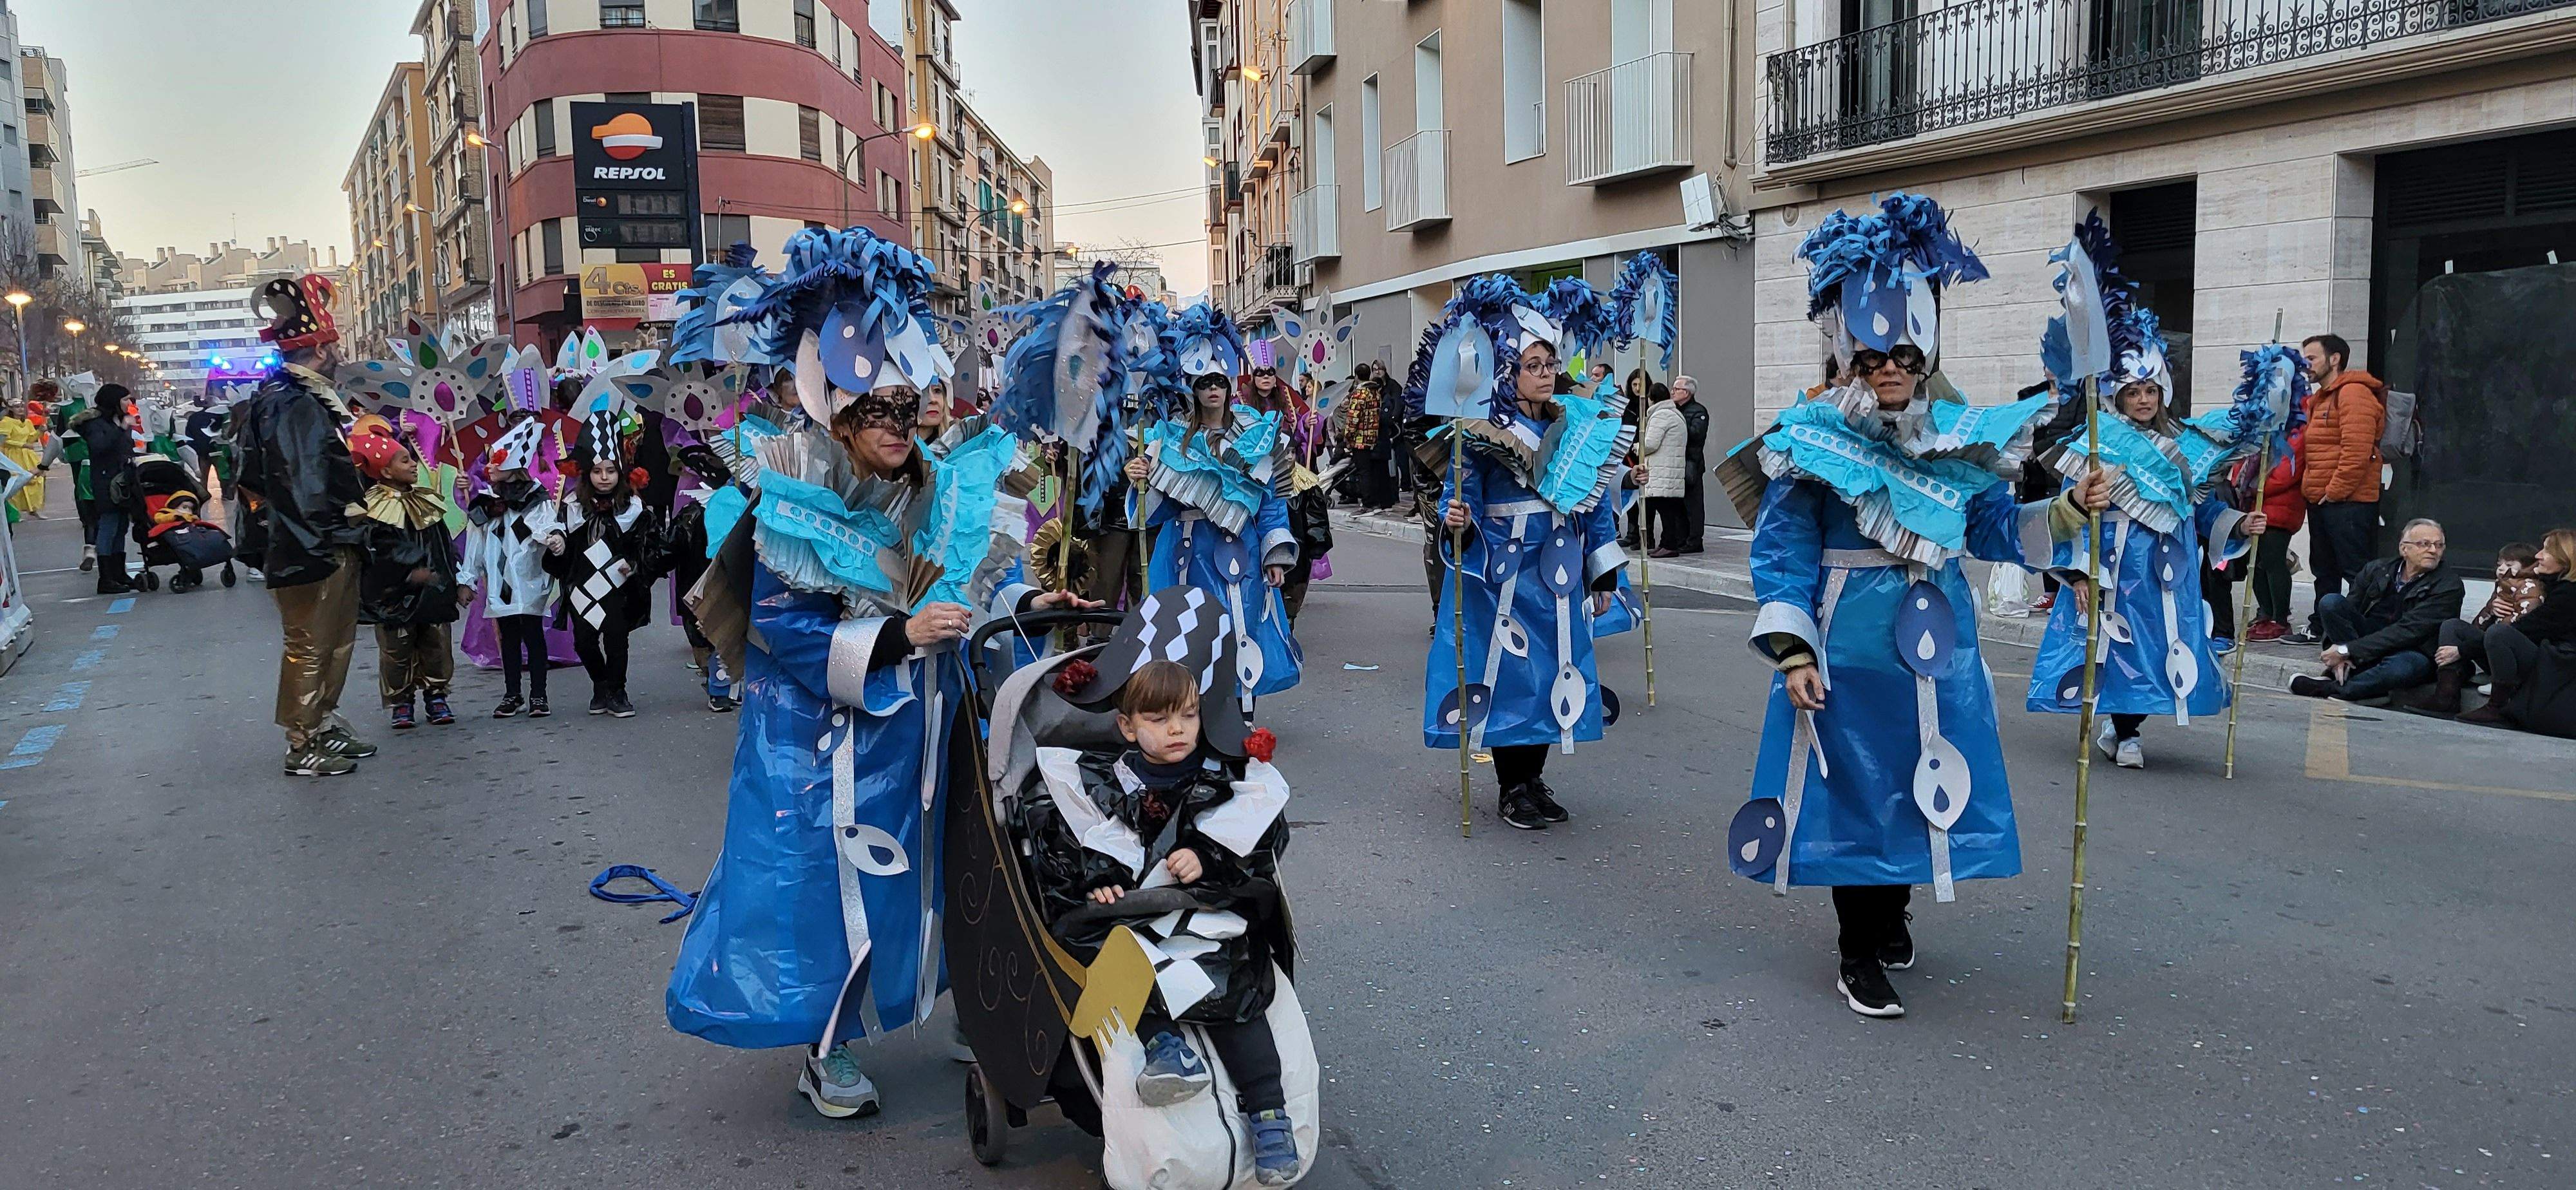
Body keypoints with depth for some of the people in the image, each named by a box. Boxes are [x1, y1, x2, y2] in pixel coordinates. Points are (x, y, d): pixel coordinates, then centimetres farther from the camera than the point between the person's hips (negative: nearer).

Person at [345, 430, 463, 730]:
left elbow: (446, 544, 16)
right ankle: (400, 704, 13)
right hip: (394, 595, -5)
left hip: (434, 592, 5)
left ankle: (436, 697, 21)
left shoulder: (427, 503, 12)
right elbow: (377, 553, -16)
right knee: (397, 650, 1)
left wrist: (456, 580, 12)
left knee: (438, 647, 7)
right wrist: (411, 574, -20)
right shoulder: (372, 509, -9)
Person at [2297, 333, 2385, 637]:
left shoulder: (2354, 393, -12)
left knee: (2357, 570, -8)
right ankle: (2321, 628, 26)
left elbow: (2357, 451, -21)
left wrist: (2334, 491, -19)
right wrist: (2309, 489, 14)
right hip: (2319, 501, 10)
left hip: (2348, 501, -10)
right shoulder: (2318, 400, 20)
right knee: (2324, 569, 17)